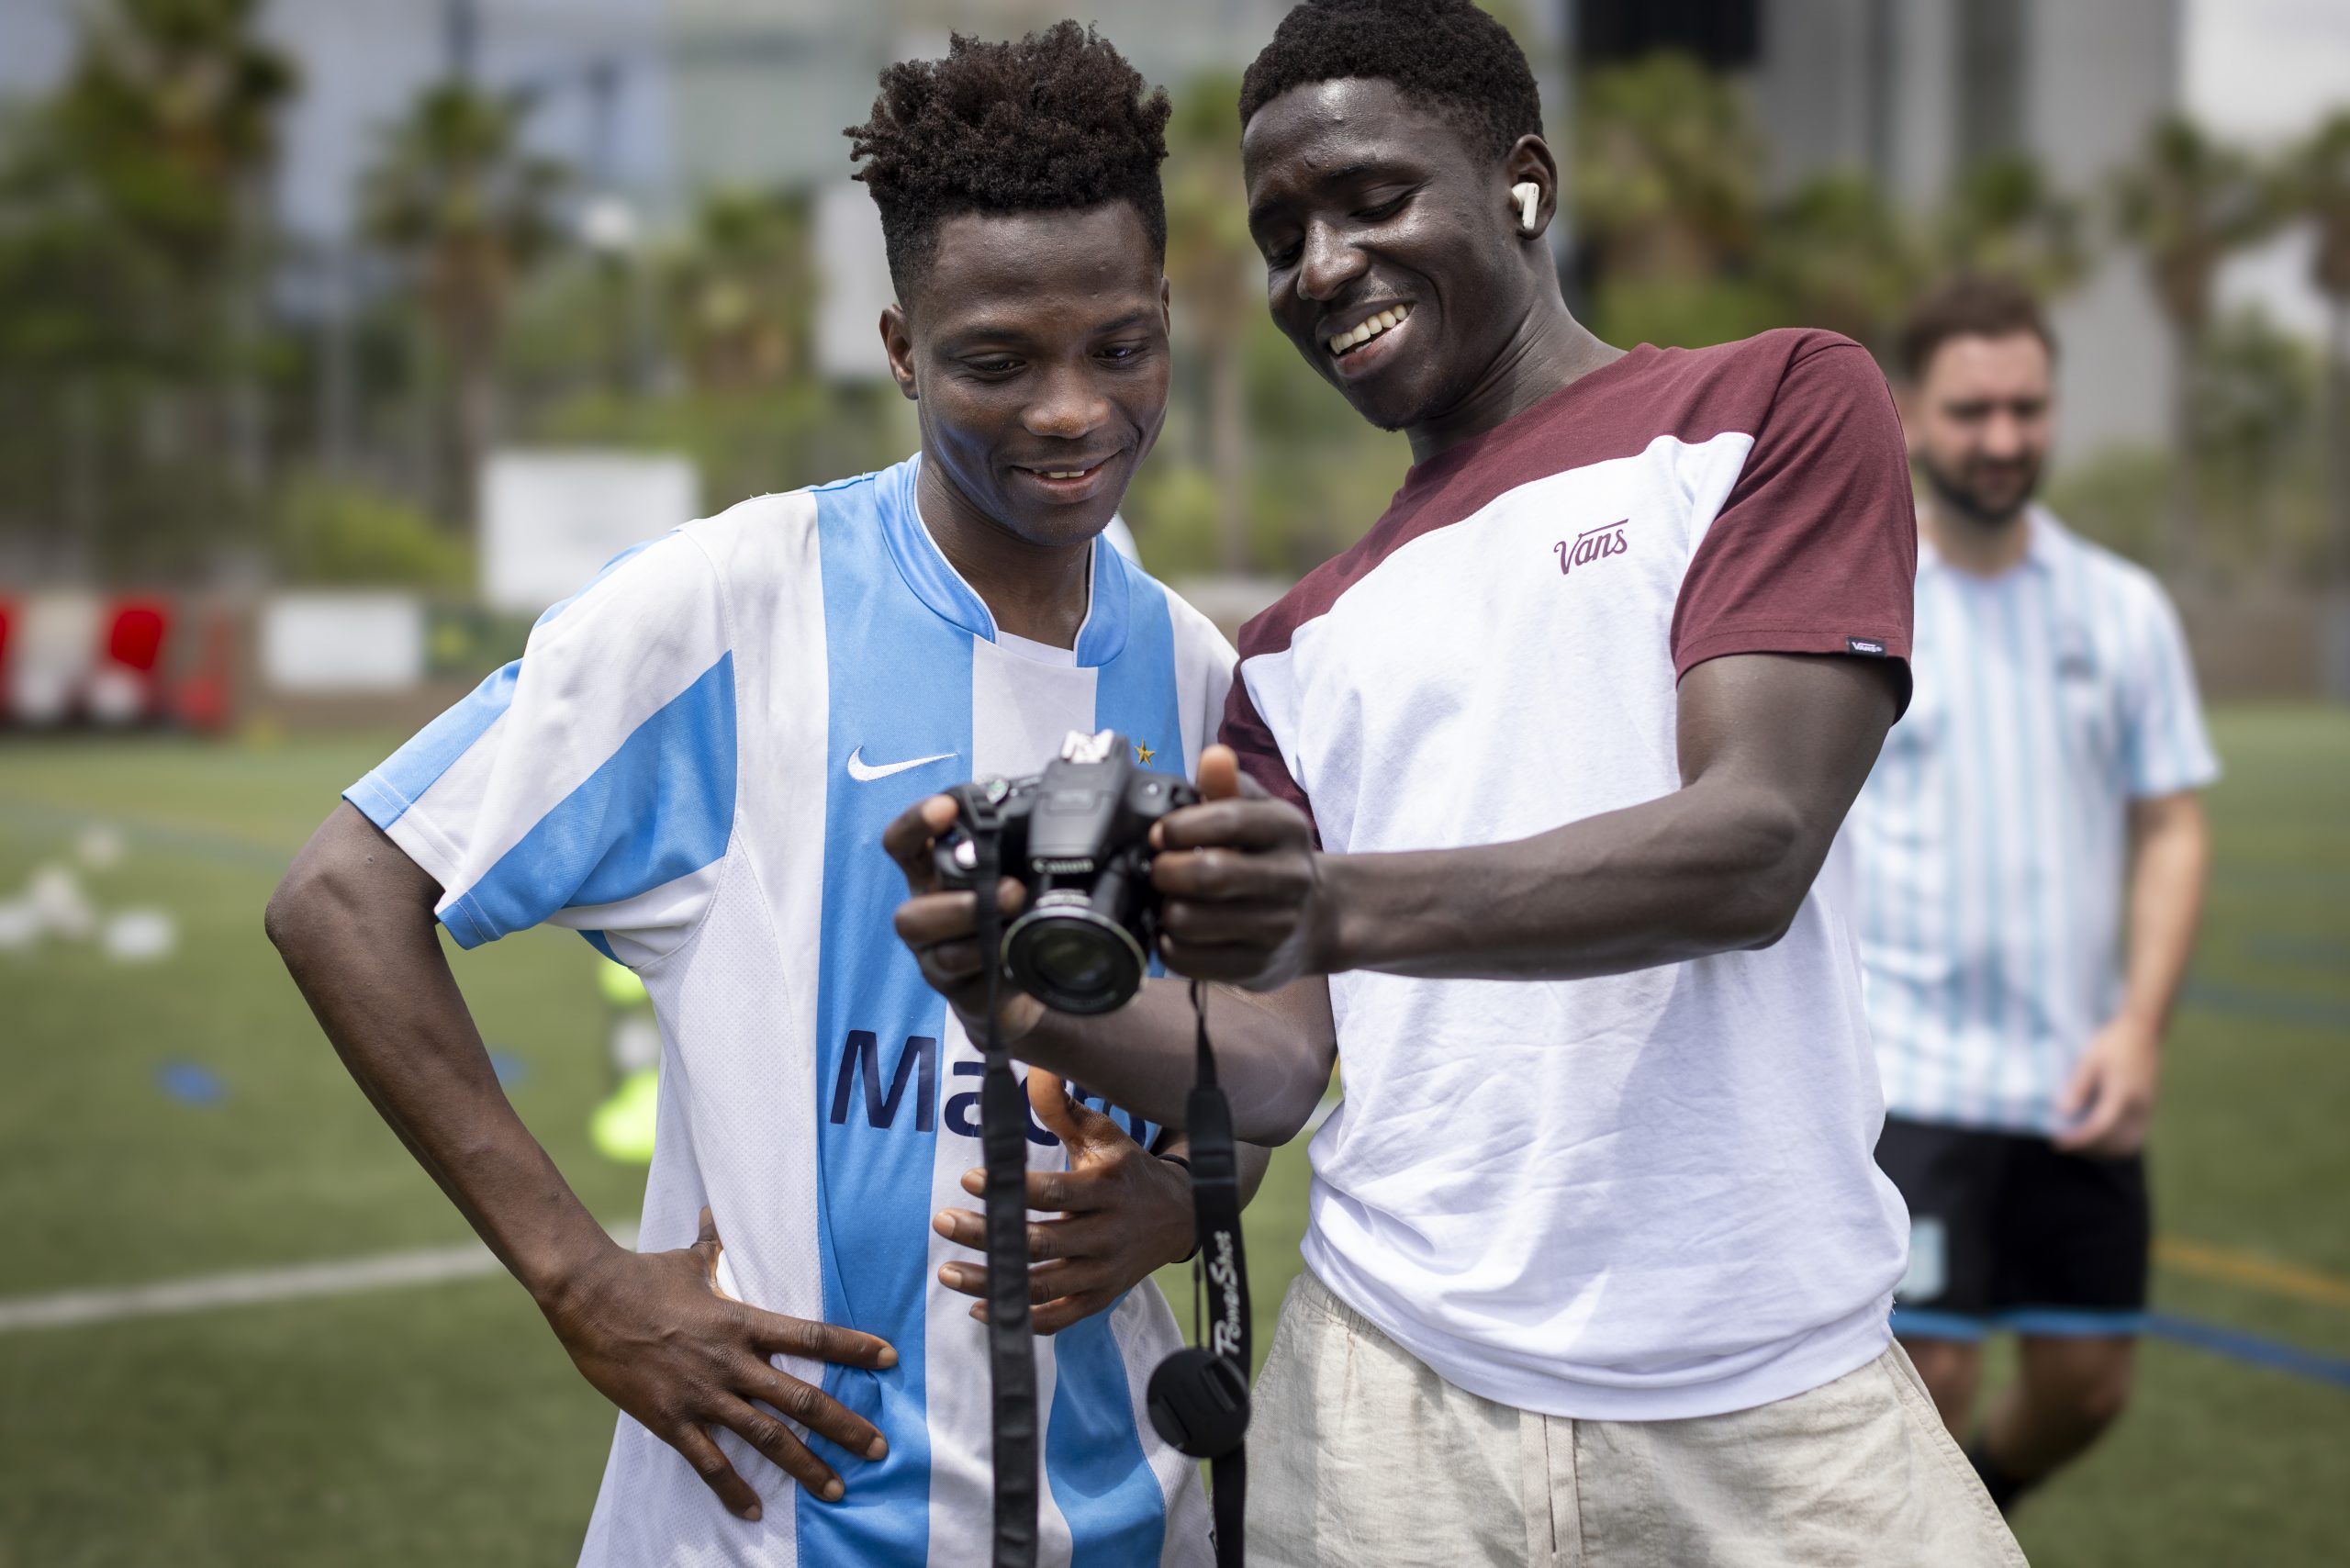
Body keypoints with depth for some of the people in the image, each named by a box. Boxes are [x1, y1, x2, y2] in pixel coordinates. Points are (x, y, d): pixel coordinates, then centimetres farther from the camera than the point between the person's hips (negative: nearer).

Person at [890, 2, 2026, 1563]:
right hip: (1395, 1388, 3)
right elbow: (1279, 1068, 9)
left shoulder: (1777, 405, 1)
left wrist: (1341, 910, -26)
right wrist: (1048, 1006, -10)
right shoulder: (1302, 641, 15)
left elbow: (1754, 849, -13)